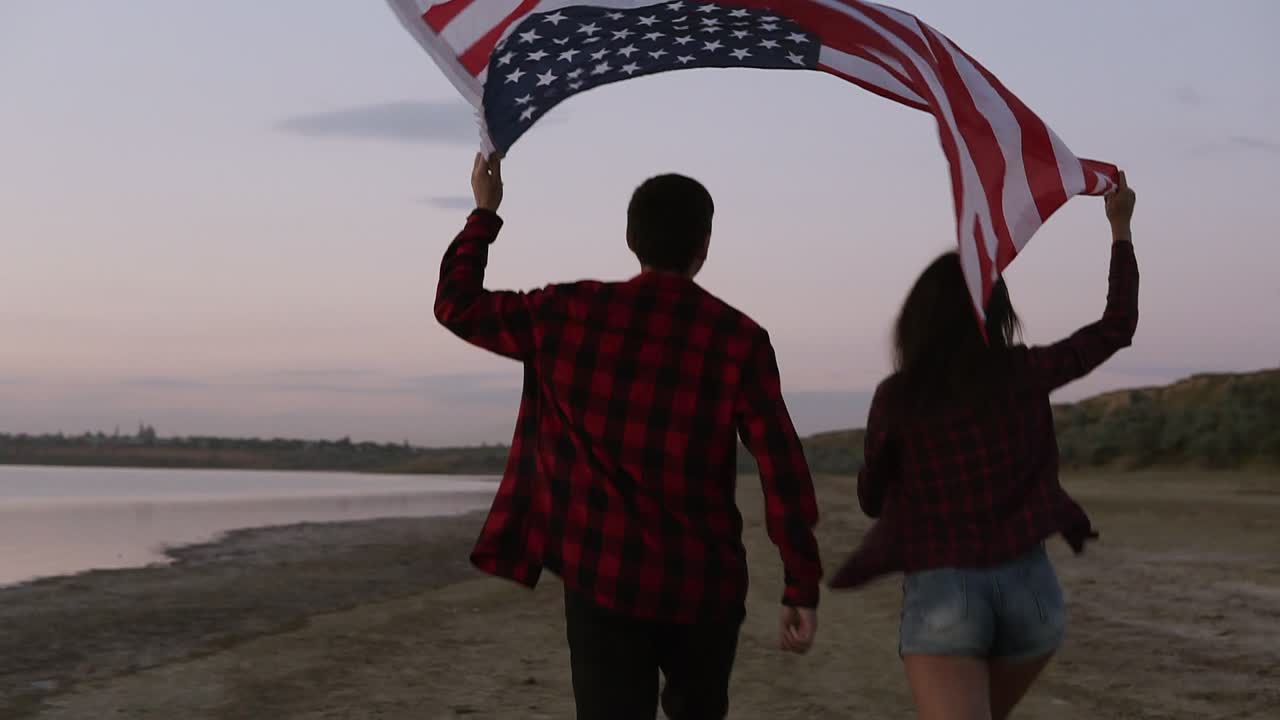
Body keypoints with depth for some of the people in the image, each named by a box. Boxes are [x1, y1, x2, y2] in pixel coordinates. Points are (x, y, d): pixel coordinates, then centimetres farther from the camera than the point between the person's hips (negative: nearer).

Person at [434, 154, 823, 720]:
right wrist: (803, 587, -3)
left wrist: (485, 212, 23)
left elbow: (458, 304, 11)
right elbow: (782, 469, -8)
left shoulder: (570, 314, -2)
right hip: (703, 585, 0)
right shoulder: (738, 338, -5)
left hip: (604, 577, 0)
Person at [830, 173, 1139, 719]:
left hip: (939, 592, -3)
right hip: (1029, 586, 3)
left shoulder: (895, 397, 1)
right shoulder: (1024, 372, 2)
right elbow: (1117, 328, 16)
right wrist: (1120, 228, 25)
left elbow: (872, 500, 13)